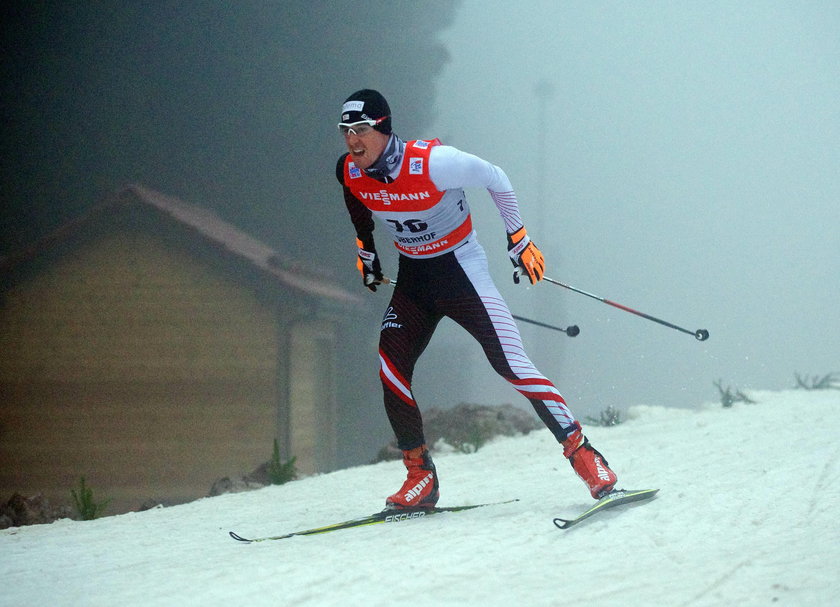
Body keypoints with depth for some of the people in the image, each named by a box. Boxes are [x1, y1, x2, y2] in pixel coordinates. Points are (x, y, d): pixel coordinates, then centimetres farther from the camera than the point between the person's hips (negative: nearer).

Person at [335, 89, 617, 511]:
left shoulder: (432, 163, -27)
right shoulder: (349, 172, -10)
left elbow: (495, 179, -11)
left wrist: (518, 239, -5)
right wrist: (366, 255, 23)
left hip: (460, 268, -5)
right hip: (413, 279, 5)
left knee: (510, 364, -15)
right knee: (391, 375, -10)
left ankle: (582, 453, -8)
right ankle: (421, 479, 2)